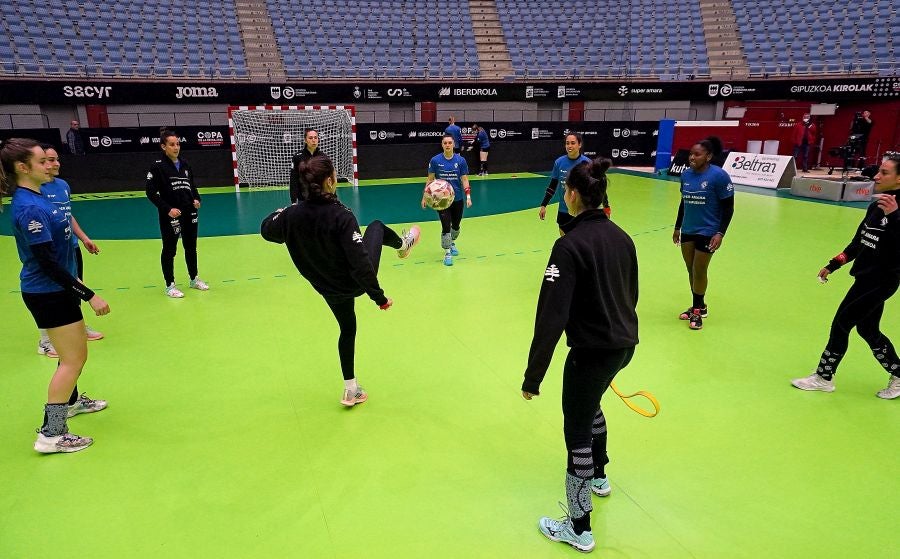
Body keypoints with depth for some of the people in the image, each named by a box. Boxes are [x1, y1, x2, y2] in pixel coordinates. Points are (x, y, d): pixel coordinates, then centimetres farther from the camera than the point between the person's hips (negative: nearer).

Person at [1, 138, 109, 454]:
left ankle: (70, 401, 44)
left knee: (76, 352, 23)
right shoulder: (28, 208, -23)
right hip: (48, 294, -10)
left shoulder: (35, 198, 7)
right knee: (72, 359, -3)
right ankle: (51, 434, 4)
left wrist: (76, 285, 25)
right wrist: (89, 295, -24)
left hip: (56, 290, 10)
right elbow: (47, 264, -25)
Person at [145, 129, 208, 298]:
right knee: (169, 250, 5)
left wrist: (196, 199, 0)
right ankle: (170, 285, 16)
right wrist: (167, 209, -18)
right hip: (170, 216, -6)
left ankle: (194, 279, 32)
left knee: (191, 247, 16)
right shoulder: (158, 166, -9)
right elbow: (151, 192, -10)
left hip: (189, 214, 6)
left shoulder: (185, 165, 8)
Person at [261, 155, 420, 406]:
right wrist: (379, 296, -20)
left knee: (347, 329, 28)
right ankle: (402, 245, 56)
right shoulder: (341, 216, -30)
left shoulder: (293, 213, -16)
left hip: (328, 289, 4)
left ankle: (351, 390, 37)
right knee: (376, 226, 20)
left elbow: (267, 230, 6)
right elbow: (360, 263, -29)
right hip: (357, 282, -4)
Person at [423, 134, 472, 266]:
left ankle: (452, 243, 45)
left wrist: (468, 197, -13)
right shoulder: (435, 160, -5)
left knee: (455, 226, 15)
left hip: (457, 199, 2)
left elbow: (465, 180, -2)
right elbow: (430, 179, 2)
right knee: (446, 227, -10)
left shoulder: (461, 160, -4)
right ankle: (447, 253, 5)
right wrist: (425, 197, 0)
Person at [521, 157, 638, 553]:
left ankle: (579, 528, 23)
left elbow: (551, 316, -25)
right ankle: (598, 476, 54)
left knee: (577, 433, 8)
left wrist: (533, 376, -20)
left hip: (592, 351, -8)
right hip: (624, 344, 8)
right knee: (589, 406, 31)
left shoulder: (570, 245, -21)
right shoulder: (621, 236, 3)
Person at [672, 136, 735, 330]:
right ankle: (699, 307, 27)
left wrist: (720, 233, -17)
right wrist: (677, 227, 17)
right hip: (687, 231, 5)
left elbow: (728, 207, -10)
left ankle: (697, 310, 18)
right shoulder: (686, 174, 3)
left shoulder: (719, 175, -13)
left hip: (708, 233, -5)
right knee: (691, 270, 11)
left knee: (699, 271, 1)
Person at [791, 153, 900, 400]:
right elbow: (858, 242, 17)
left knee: (841, 324, -2)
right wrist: (833, 265, 18)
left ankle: (824, 377, 13)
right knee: (867, 329, 17)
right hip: (866, 277, 8)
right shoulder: (876, 206, 8)